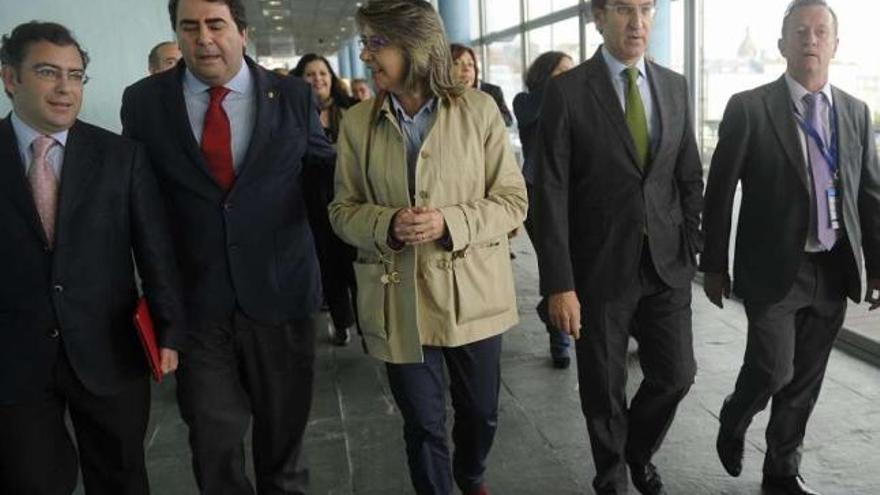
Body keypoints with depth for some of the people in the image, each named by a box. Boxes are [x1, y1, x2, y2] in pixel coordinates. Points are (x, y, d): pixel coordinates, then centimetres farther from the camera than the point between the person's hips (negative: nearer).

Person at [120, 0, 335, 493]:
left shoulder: (294, 95, -1)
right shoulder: (144, 100, 0)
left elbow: (327, 172, 8)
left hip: (280, 293, 0)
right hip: (195, 301, 0)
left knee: (283, 428, 18)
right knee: (213, 438, 11)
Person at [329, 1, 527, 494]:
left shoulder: (479, 109, -5)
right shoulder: (357, 122, 0)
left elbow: (513, 201, -3)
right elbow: (343, 210, 5)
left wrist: (450, 222, -20)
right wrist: (386, 224, -17)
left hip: (471, 292, 0)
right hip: (400, 300, 1)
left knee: (480, 411, 18)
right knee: (423, 424, 11)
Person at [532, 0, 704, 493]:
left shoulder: (675, 86, 6)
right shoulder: (566, 91, -9)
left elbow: (690, 176, 11)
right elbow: (551, 193, -12)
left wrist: (690, 247, 3)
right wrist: (559, 283, -15)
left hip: (666, 263, 4)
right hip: (601, 267, -3)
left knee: (676, 374, 9)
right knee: (604, 387, 9)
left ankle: (639, 452, 40)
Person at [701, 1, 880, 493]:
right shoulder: (749, 108, -7)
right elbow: (720, 192, -6)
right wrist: (715, 266, -5)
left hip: (834, 270, 5)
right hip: (775, 269, -4)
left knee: (806, 379, 12)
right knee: (773, 369, -7)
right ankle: (733, 422, 27)